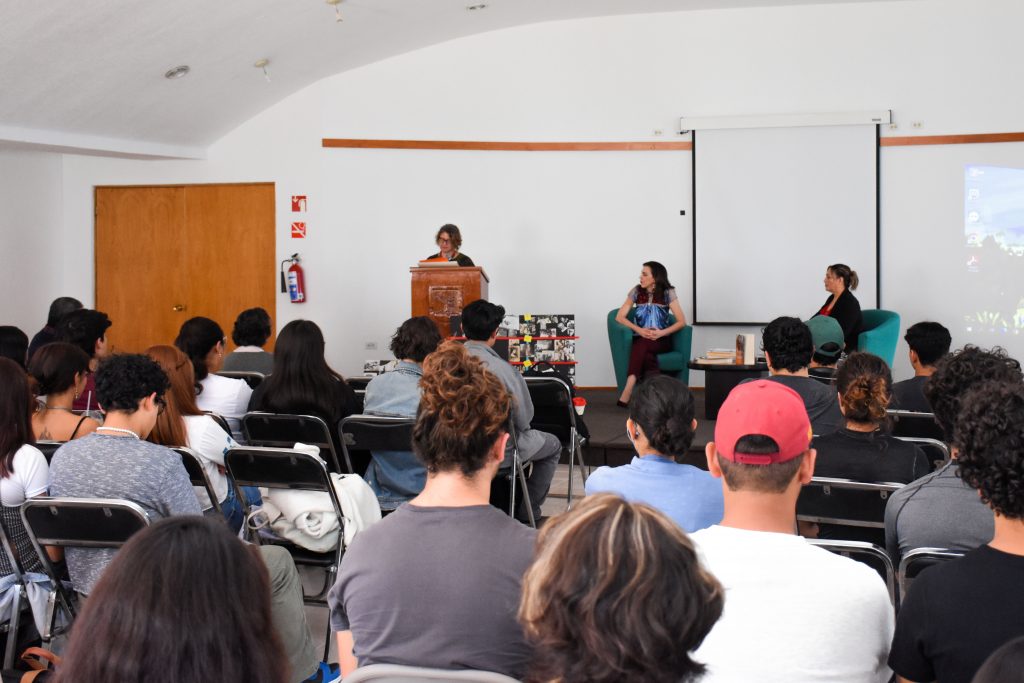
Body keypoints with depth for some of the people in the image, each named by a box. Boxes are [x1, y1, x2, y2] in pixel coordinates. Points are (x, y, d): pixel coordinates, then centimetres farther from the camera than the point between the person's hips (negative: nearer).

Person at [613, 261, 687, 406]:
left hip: (661, 340, -2)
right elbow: (619, 317, 2)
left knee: (643, 345, -35)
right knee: (646, 351, -35)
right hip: (640, 338, 2)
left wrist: (661, 333, -20)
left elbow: (682, 321, -5)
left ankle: (628, 391, -43)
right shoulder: (636, 291, 6)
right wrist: (640, 330, -14)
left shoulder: (668, 293, 0)